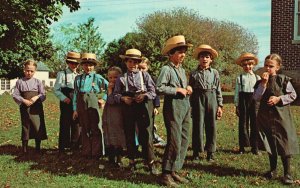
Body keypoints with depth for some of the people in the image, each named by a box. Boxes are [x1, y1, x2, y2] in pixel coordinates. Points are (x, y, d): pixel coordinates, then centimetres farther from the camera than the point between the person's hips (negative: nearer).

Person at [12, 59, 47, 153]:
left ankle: (38, 147, 13)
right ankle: (24, 148, 18)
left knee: (38, 127, -2)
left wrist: (37, 97, -18)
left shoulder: (38, 82, 4)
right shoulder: (19, 82, 4)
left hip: (36, 108, 0)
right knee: (25, 127, 8)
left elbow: (43, 95, 2)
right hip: (24, 108, 0)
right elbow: (15, 95, 1)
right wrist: (24, 100, -15)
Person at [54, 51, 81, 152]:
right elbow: (56, 89, -3)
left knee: (76, 124, 7)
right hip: (66, 103, -4)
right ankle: (63, 146, 10)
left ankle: (75, 146, 18)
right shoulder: (62, 74, 0)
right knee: (65, 125, 0)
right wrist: (64, 98, -15)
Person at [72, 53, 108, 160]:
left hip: (94, 105, -3)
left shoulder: (98, 78, 0)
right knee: (85, 130, 11)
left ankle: (96, 153, 10)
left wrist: (104, 99, -3)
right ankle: (86, 152, 21)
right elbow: (75, 94, 7)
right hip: (82, 106, 3)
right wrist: (75, 109, 3)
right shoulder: (78, 78, 8)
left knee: (96, 129, 1)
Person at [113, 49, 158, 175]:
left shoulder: (145, 75, 6)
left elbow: (153, 91, 1)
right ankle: (131, 161, 22)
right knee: (129, 135, 9)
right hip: (128, 107, 2)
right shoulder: (121, 78, 9)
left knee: (146, 134, -6)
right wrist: (122, 98, -13)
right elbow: (116, 94, 7)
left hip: (144, 106, -2)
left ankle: (150, 162, 2)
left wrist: (145, 96, -17)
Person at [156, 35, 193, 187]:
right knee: (174, 142, -9)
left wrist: (188, 88, 5)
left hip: (185, 107, 9)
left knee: (184, 141, 10)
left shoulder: (182, 70, 17)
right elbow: (159, 88, -20)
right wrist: (177, 89, -16)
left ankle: (174, 171, 20)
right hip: (173, 107, -9)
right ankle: (166, 174, 2)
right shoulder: (166, 69, -9)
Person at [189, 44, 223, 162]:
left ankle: (210, 152, 16)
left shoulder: (215, 73, 5)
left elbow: (218, 90, 5)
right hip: (198, 100, -1)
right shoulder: (193, 73, 3)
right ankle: (196, 151, 15)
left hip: (211, 99, 1)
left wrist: (220, 105, 2)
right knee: (198, 125, 3)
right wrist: (190, 105, 2)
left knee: (211, 126, 5)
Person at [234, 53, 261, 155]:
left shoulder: (257, 77, 8)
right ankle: (242, 146, 12)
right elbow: (237, 92, 3)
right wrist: (236, 105, 0)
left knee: (254, 123, 4)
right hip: (243, 100, -1)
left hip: (254, 100, 1)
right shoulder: (239, 78, 3)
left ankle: (255, 147, 14)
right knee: (243, 123, 3)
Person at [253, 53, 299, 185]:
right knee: (270, 144, 13)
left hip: (281, 116, -4)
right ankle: (273, 170, 27)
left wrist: (279, 98, -15)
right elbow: (256, 98, -7)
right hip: (266, 116, 4)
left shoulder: (283, 79, -5)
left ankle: (287, 173, 8)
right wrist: (263, 83, -14)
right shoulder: (260, 82, 5)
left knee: (284, 143, -2)